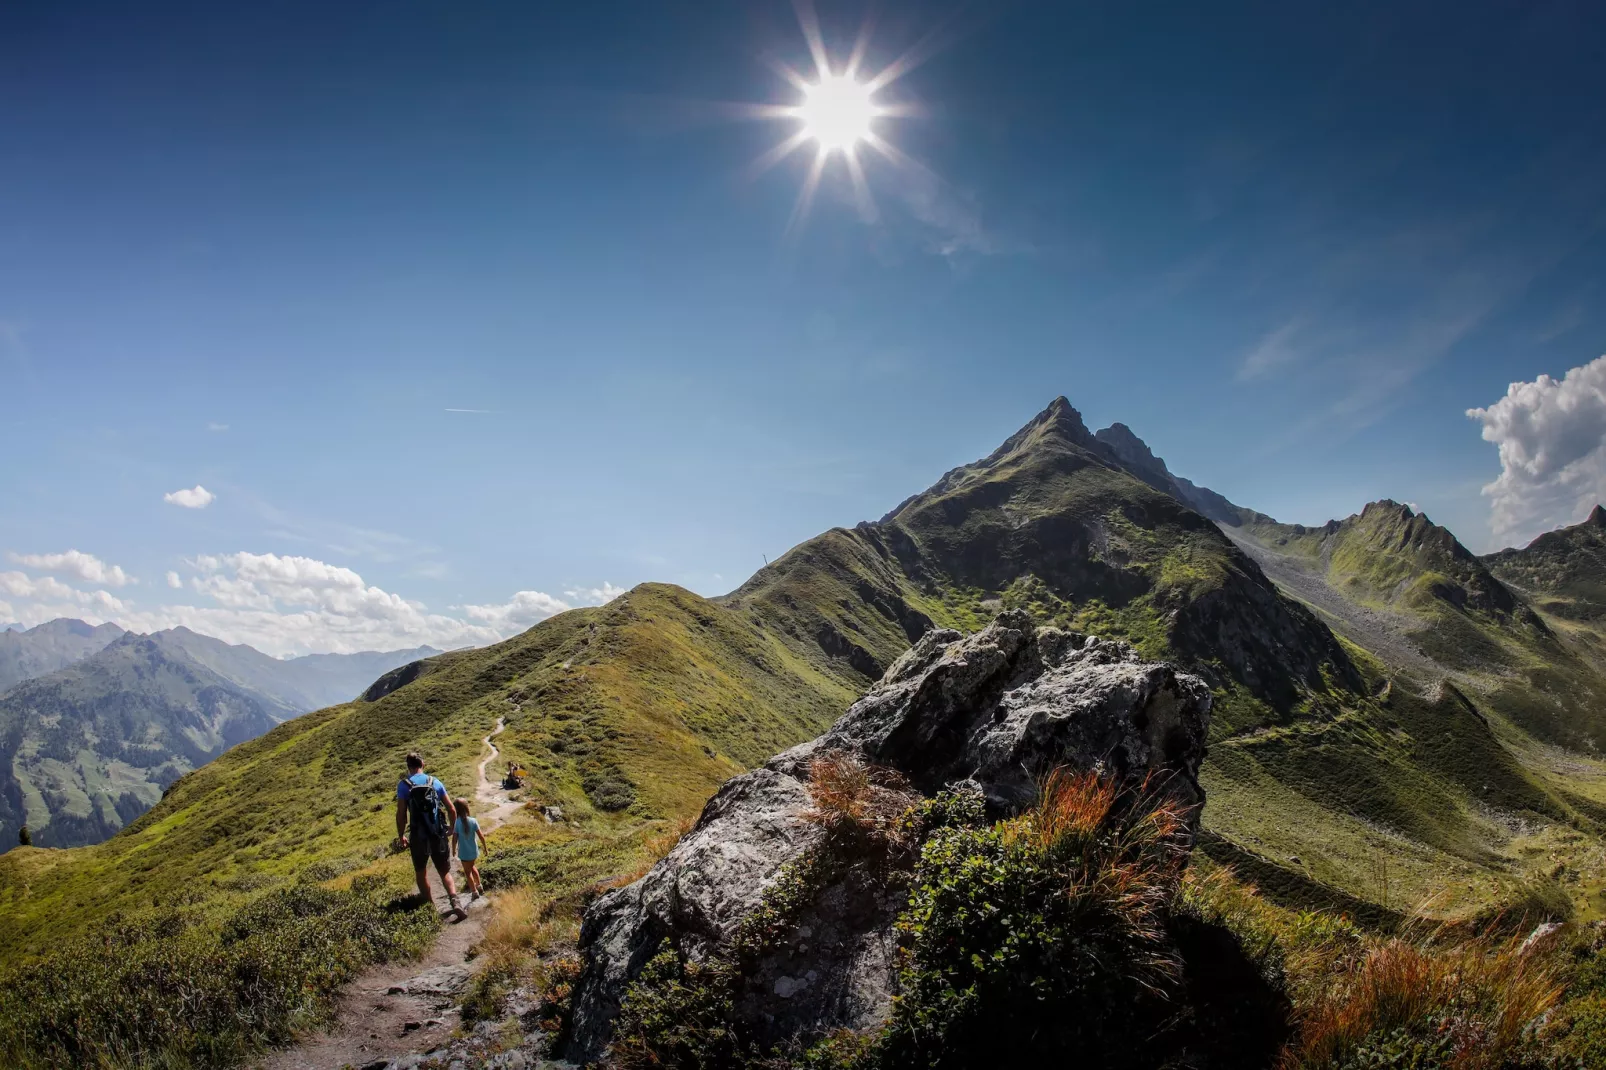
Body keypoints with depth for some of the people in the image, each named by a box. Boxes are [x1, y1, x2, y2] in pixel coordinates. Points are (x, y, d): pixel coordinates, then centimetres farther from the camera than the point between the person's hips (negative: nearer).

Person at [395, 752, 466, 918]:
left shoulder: (403, 784, -5)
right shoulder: (435, 782, 4)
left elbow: (401, 814, -9)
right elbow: (450, 808, 5)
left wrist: (401, 836, 3)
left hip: (418, 836, -2)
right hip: (438, 834, 2)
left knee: (421, 872, 19)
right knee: (445, 872, 10)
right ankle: (455, 902, -10)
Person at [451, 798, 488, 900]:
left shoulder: (456, 823, -18)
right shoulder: (473, 821, -13)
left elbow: (454, 839, -13)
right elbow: (481, 836, -8)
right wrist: (485, 846, 6)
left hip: (464, 853, -3)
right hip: (474, 851, 3)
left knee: (467, 872, 15)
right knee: (472, 867, 29)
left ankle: (474, 891, 21)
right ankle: (478, 885, 39)